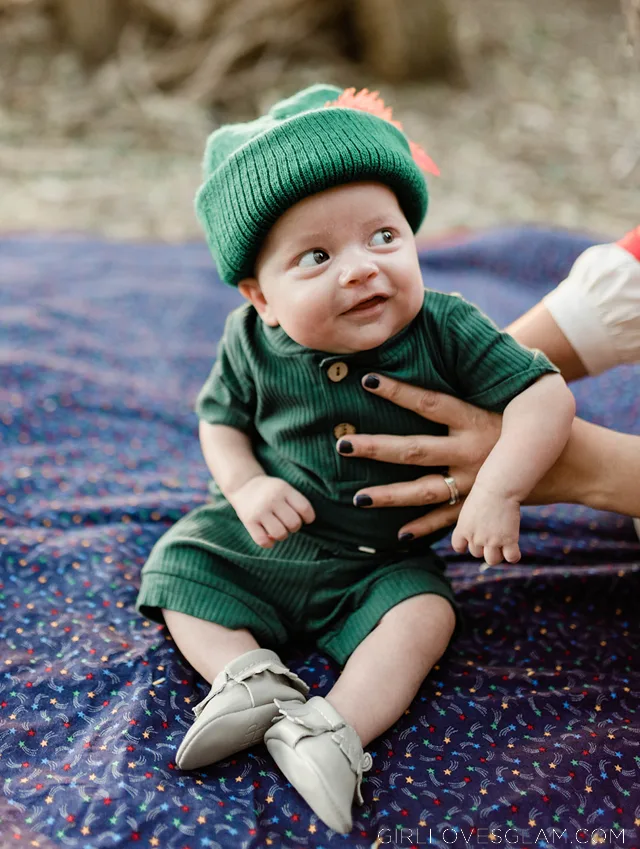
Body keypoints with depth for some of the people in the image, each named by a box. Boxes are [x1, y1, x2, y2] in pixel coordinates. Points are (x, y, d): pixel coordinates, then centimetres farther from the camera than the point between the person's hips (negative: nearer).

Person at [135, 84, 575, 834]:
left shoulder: (445, 333, -20)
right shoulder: (251, 345, -15)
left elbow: (545, 394, -22)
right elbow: (220, 419, 2)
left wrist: (497, 491, -33)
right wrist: (246, 485, -17)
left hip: (382, 562, -2)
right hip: (258, 542, 2)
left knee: (426, 612, -24)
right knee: (178, 567, -7)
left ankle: (332, 730, -29)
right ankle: (249, 676, -16)